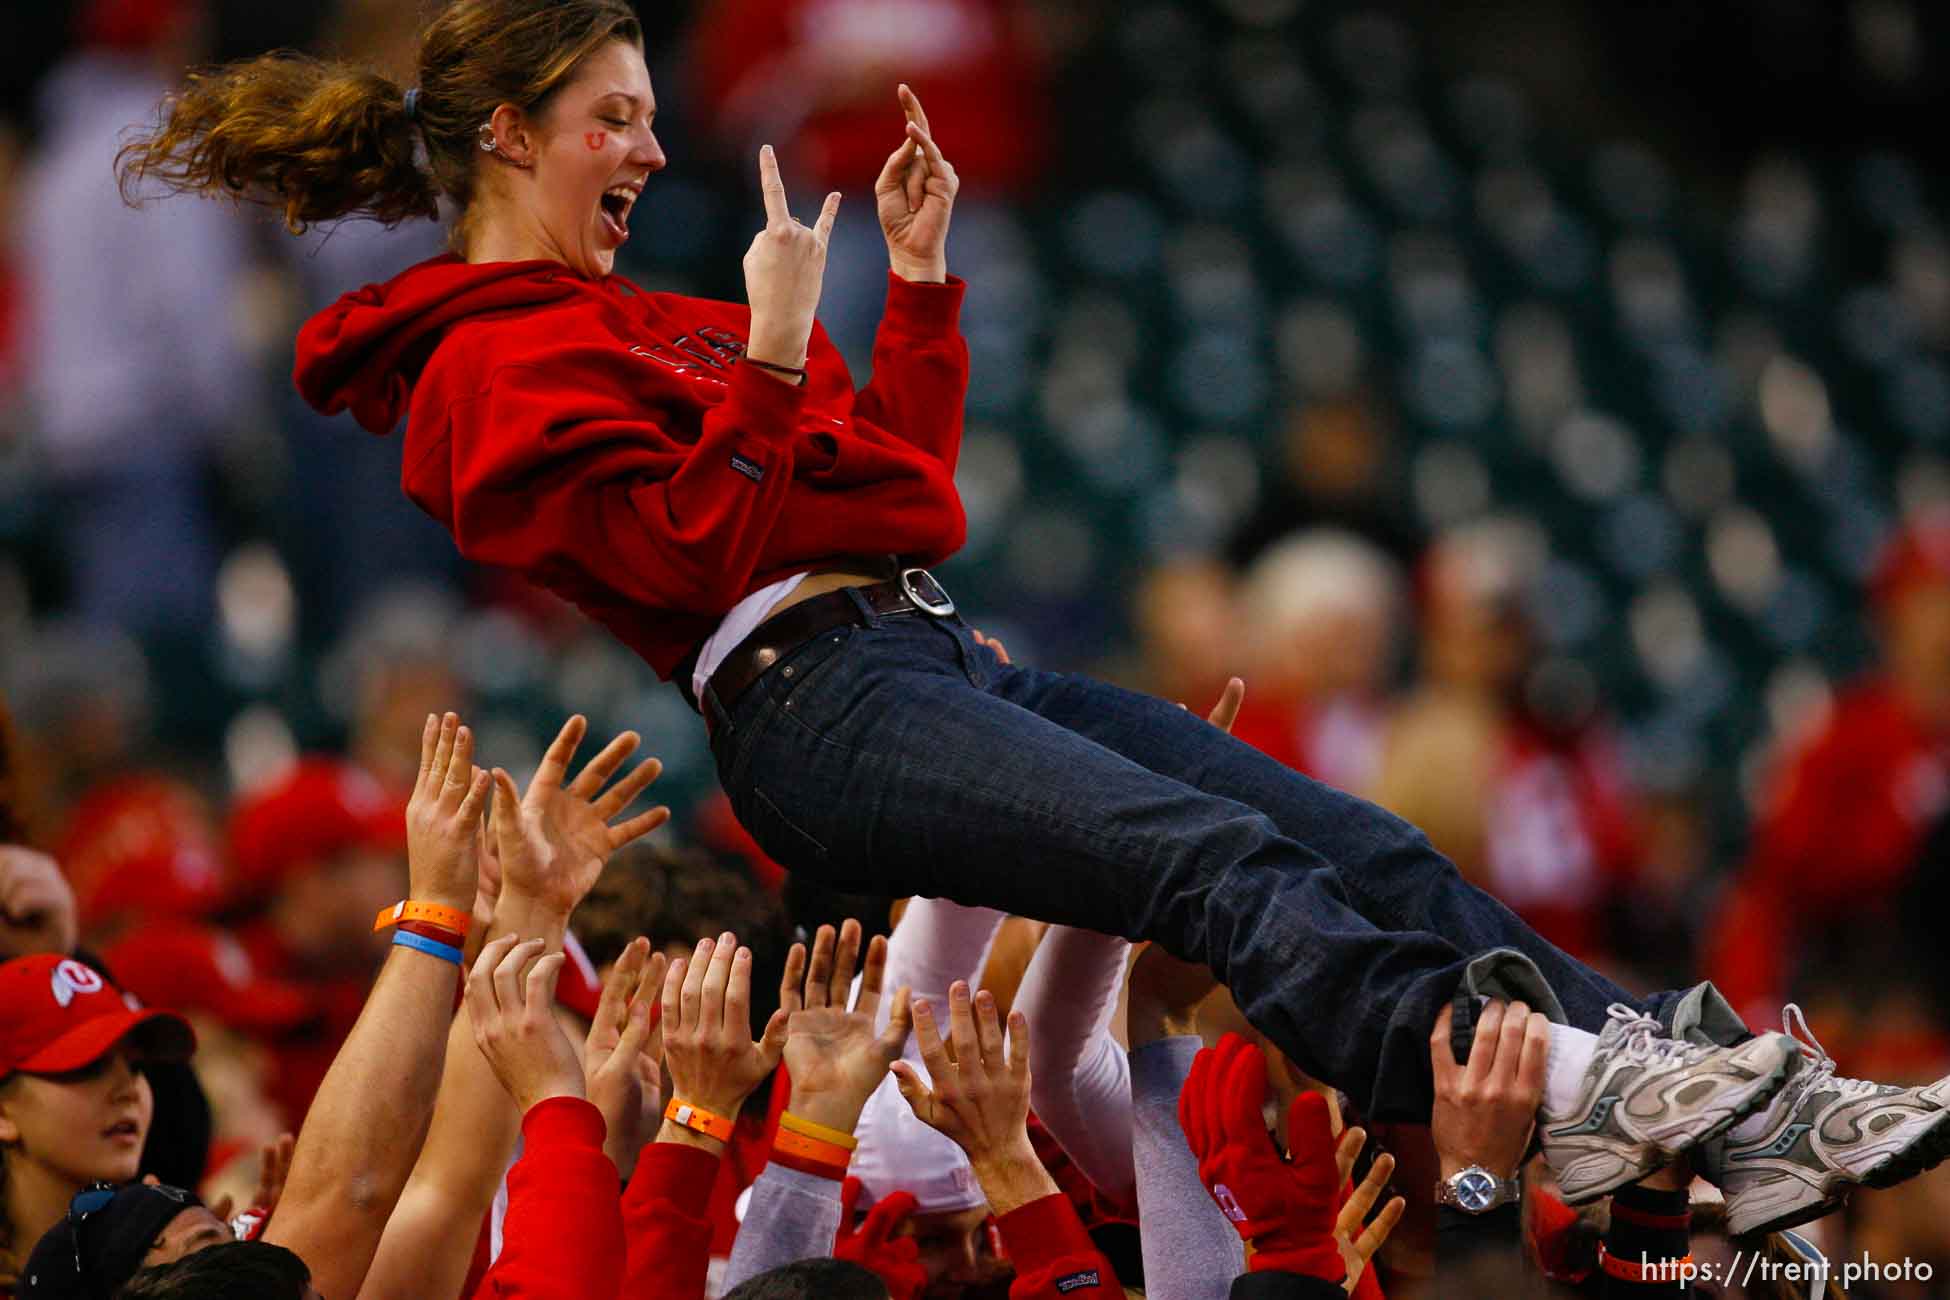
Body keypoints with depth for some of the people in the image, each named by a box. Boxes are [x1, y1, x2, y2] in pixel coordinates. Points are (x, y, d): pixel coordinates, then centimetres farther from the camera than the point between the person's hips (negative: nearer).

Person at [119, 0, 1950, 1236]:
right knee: (1223, 866, -30)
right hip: (802, 697, -9)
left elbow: (893, 477, 31)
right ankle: (1554, 1106, -48)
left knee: (1356, 839, -11)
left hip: (934, 647, 9)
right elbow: (695, 548, -9)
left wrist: (919, 282, 25)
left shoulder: (635, 321, 30)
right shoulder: (489, 366, 3)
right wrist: (774, 357, -11)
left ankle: (1729, 1115, -23)